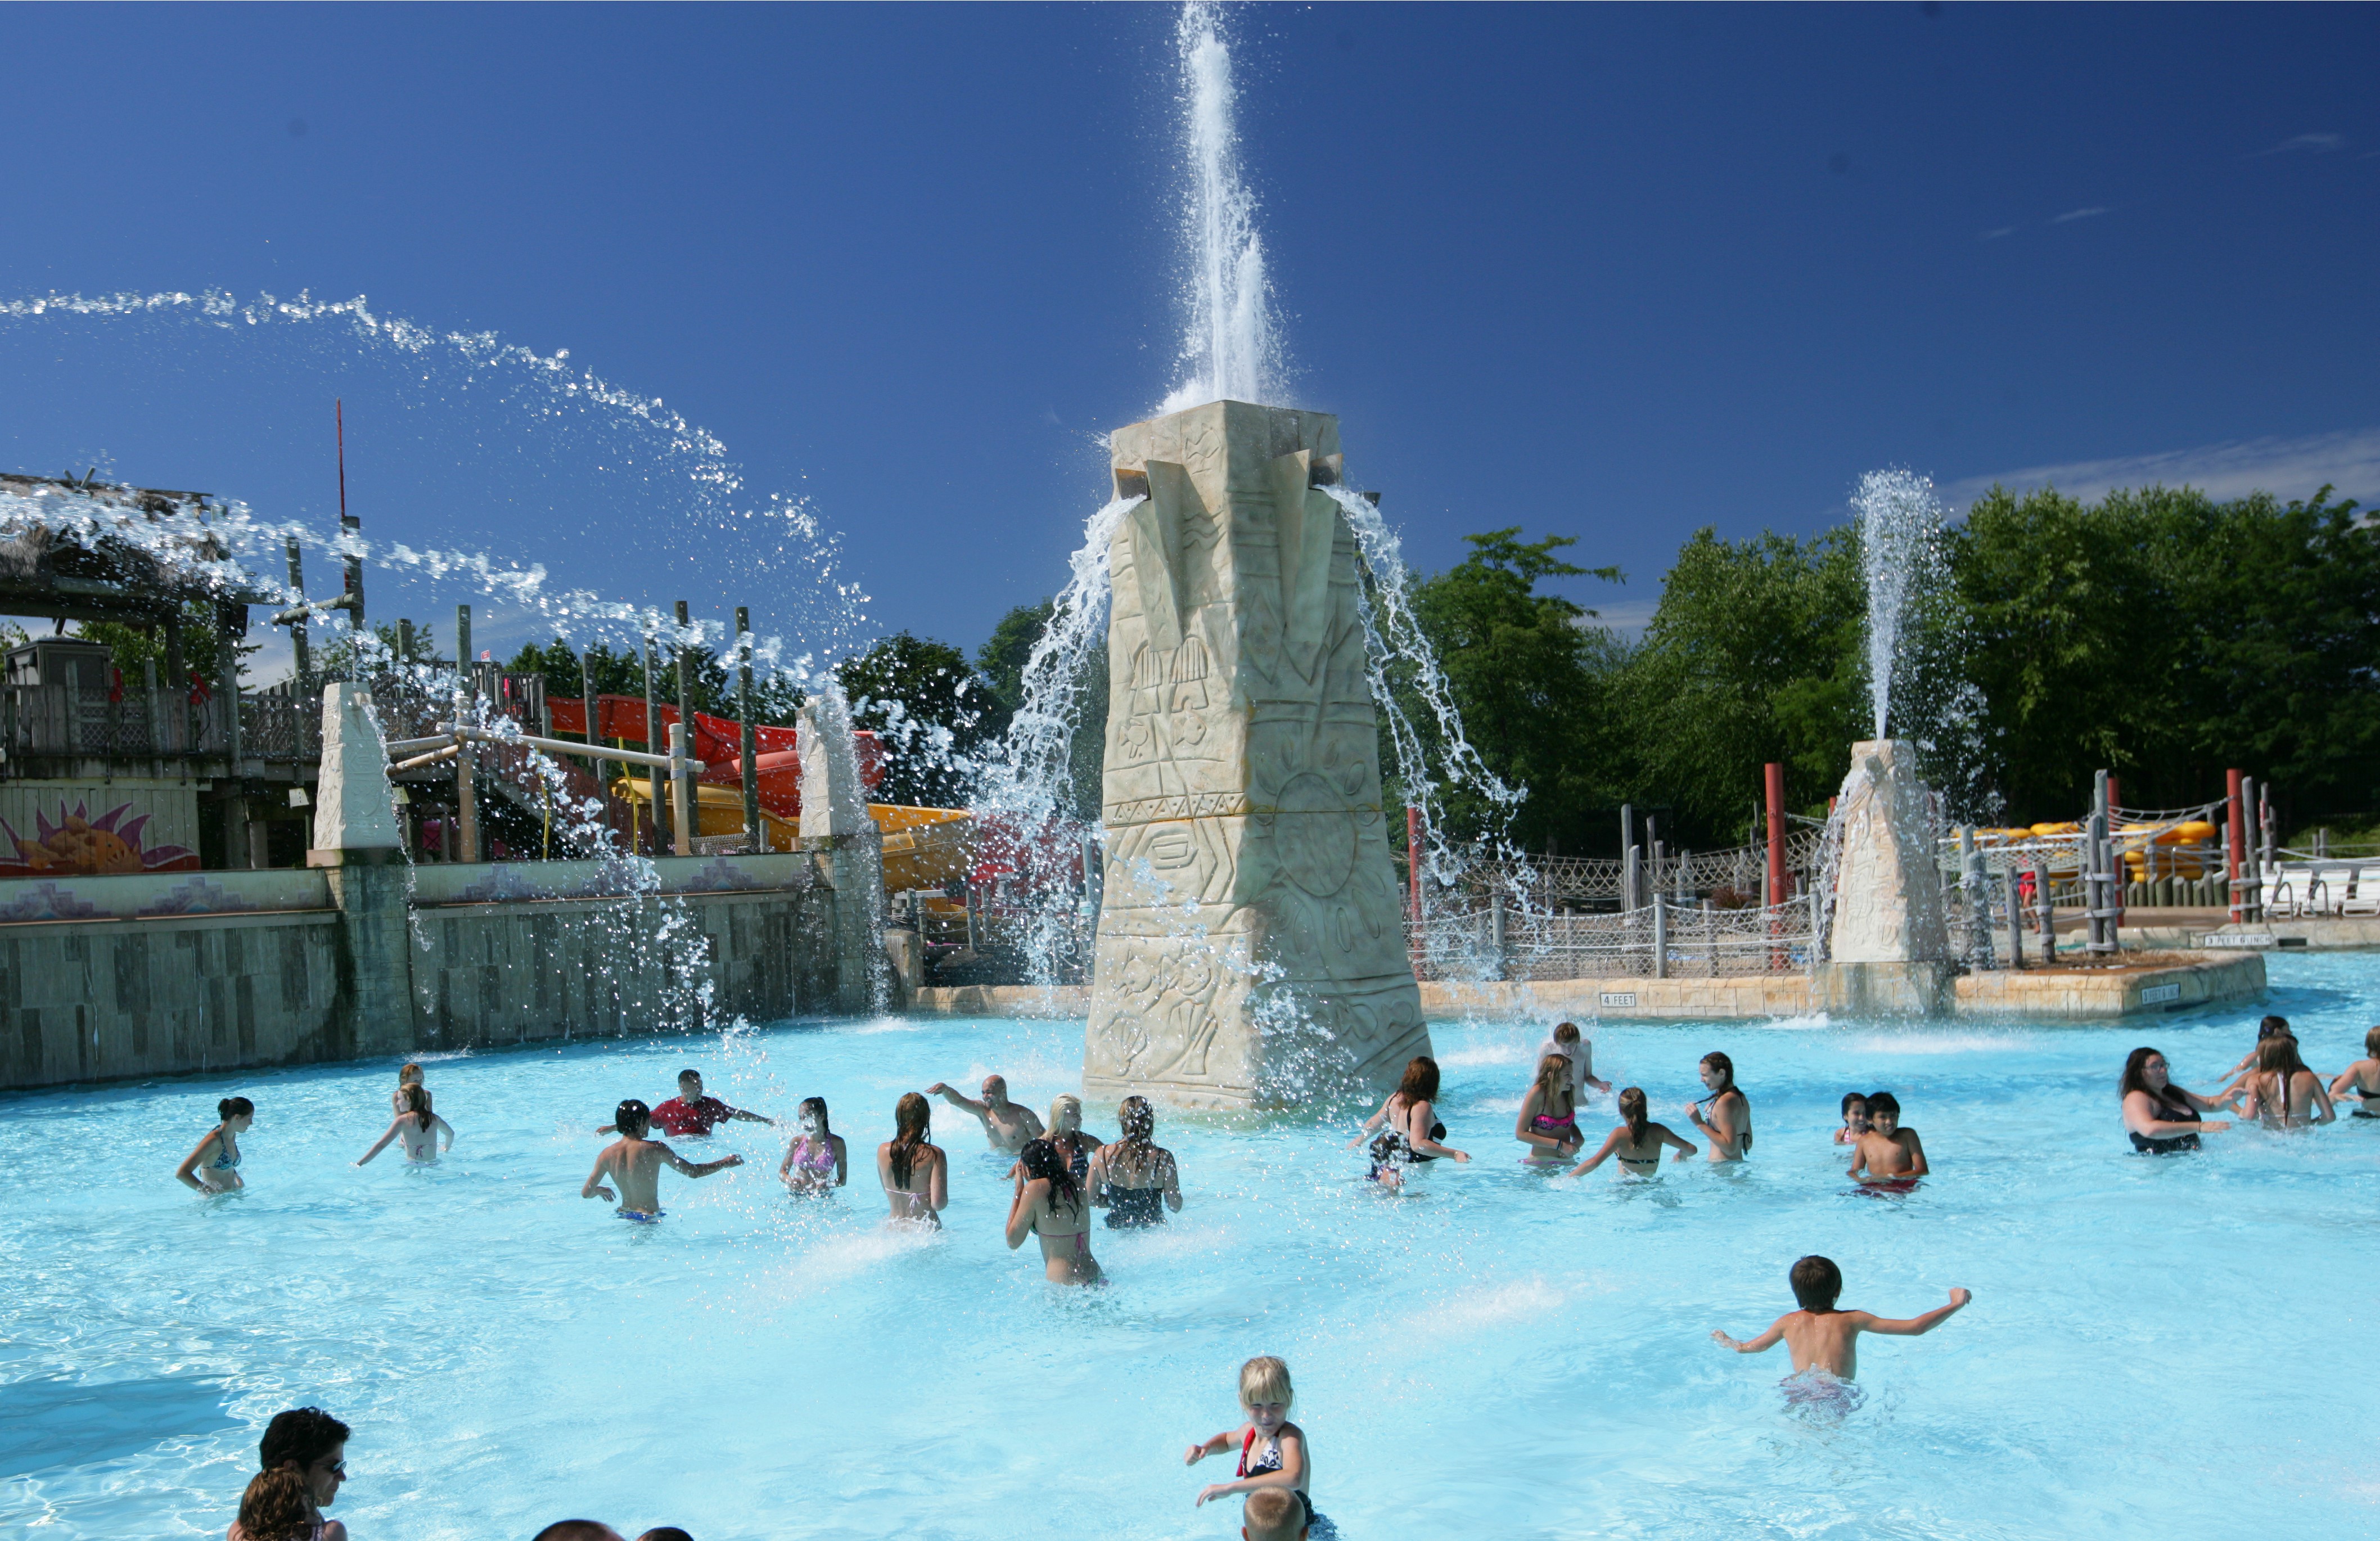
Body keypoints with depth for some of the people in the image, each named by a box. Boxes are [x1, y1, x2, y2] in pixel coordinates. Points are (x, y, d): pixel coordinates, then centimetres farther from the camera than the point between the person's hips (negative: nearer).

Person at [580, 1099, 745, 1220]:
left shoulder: (607, 1154, 2)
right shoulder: (655, 1149, -11)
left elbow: (586, 1193, 6)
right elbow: (694, 1172, -4)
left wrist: (601, 1190, 30)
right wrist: (725, 1163, 10)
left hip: (623, 1216, 6)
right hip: (649, 1218, -6)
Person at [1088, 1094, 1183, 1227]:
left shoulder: (1102, 1154, -8)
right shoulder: (1163, 1157, -14)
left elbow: (1090, 1198, 3)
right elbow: (1176, 1206, -8)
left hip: (1116, 1227, 2)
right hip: (1152, 1230, -2)